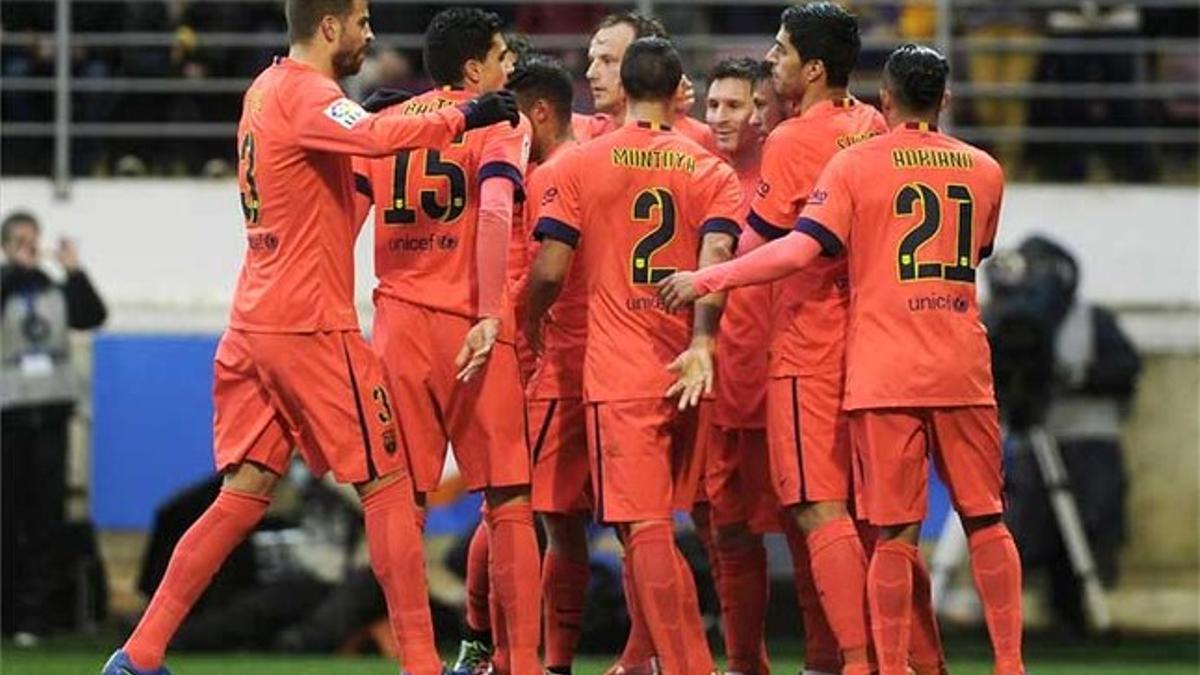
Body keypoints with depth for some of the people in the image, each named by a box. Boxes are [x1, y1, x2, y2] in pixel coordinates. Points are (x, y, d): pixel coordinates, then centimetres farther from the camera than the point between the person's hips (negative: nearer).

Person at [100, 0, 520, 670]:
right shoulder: (307, 95, -13)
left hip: (253, 327, 9)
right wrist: (461, 118, -27)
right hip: (311, 326, -9)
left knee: (245, 494, 8)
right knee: (388, 486, -2)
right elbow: (377, 137, -33)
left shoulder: (267, 90, 15)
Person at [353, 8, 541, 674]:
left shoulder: (385, 124, 12)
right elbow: (494, 212, -16)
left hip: (397, 323, 4)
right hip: (471, 333, -4)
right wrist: (490, 315, -18)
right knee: (508, 501, 2)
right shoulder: (499, 122, -1)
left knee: (402, 502, 7)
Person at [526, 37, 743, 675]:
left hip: (619, 373, -4)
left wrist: (531, 323, 17)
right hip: (685, 374, 4)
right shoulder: (710, 172, 7)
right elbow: (717, 258, -9)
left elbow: (549, 269, -3)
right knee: (653, 522, 19)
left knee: (644, 527, -8)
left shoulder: (580, 166, 0)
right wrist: (701, 342, -15)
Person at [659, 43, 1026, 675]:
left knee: (895, 531, -3)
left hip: (886, 373, -3)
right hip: (964, 371, 3)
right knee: (986, 520, 9)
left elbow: (802, 248, -12)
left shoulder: (856, 164, -2)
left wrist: (707, 279, -6)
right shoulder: (983, 170, 11)